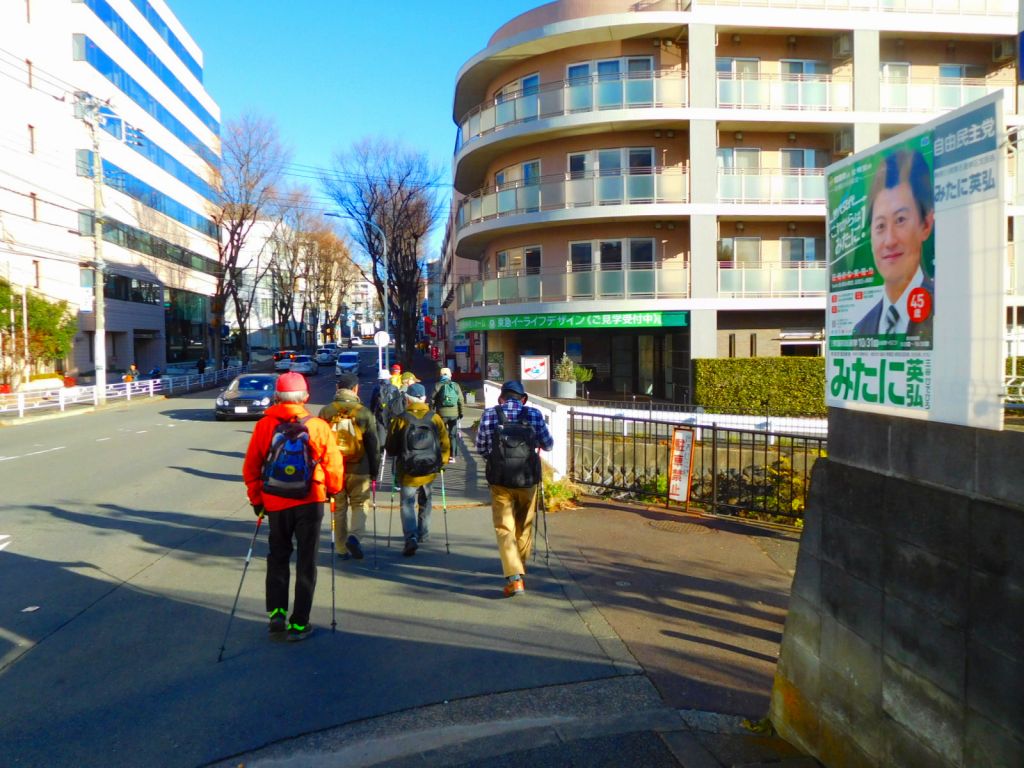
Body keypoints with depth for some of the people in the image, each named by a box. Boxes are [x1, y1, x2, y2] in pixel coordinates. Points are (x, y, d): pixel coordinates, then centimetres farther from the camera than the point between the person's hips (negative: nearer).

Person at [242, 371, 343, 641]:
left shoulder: (263, 426, -4)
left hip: (275, 503, 2)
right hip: (310, 502, -1)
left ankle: (277, 614, 12)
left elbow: (250, 467, 1)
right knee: (306, 562, 8)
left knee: (277, 558, 20)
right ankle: (299, 623, 11)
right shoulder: (319, 426, -9)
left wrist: (256, 498, 14)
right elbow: (333, 465, -4)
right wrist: (333, 491, 14)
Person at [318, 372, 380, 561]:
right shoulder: (364, 412, -4)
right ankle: (354, 536, -12)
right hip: (358, 469, -2)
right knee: (360, 505, 11)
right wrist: (375, 470, 8)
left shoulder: (325, 411, 0)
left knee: (339, 508, 13)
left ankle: (342, 548, 17)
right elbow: (373, 445, -1)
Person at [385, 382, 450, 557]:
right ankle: (423, 535, 35)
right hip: (429, 472, 3)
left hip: (407, 472, -3)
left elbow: (391, 449, -2)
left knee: (407, 505, 2)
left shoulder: (400, 420, -10)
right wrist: (442, 463, 12)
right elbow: (445, 444, -1)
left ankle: (411, 538, -16)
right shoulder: (435, 419, -5)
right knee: (425, 504, 22)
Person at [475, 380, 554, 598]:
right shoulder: (534, 414, -3)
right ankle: (520, 566, 40)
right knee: (524, 525, 21)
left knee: (504, 529, 3)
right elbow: (548, 445, 6)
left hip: (500, 480, -1)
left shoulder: (490, 414, -3)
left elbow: (480, 448, 5)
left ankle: (514, 577, -10)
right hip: (528, 479, 2)